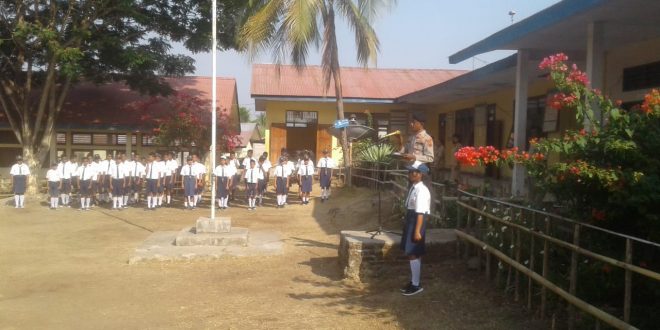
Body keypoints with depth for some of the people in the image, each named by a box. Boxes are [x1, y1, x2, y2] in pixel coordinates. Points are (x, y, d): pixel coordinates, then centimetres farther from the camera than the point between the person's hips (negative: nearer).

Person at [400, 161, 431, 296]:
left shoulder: (421, 190, -20)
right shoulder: (413, 187, 10)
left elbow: (420, 213, -24)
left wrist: (417, 231, -25)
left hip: (416, 223, -10)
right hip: (410, 222, 10)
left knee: (413, 254, -4)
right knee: (411, 254, 16)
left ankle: (416, 285, 6)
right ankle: (413, 282, 27)